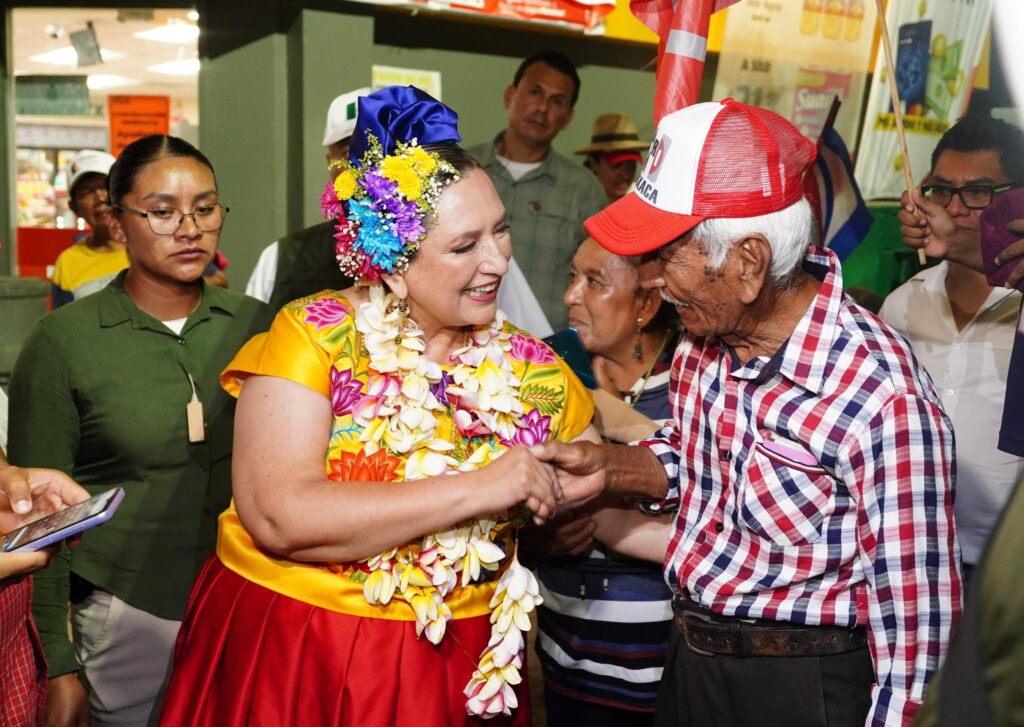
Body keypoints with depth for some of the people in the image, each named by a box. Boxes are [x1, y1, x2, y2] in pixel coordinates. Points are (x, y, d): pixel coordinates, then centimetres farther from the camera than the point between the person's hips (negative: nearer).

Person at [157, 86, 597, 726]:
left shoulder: (532, 368, -2)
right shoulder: (315, 337, -12)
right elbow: (279, 518, -23)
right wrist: (476, 489, -23)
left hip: (459, 669, 3)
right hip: (291, 660, -3)